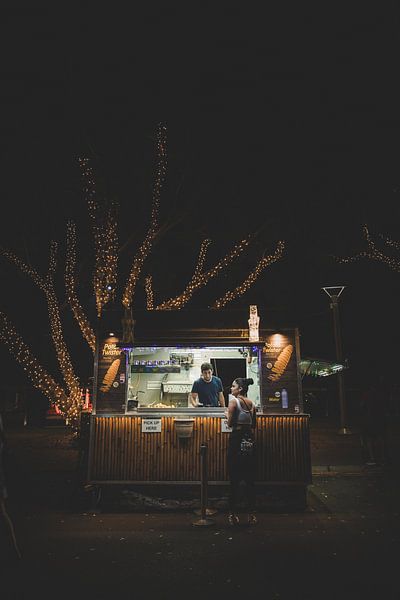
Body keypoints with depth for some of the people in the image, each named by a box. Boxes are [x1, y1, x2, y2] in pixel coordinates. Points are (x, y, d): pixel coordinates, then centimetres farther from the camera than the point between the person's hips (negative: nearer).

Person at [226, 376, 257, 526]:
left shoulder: (233, 401, -9)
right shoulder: (251, 403, 9)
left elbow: (230, 423, -11)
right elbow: (254, 425, 12)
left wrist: (227, 414, 8)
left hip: (236, 438, -5)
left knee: (234, 479, 2)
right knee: (250, 478, 10)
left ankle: (233, 514, 7)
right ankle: (251, 514, 14)